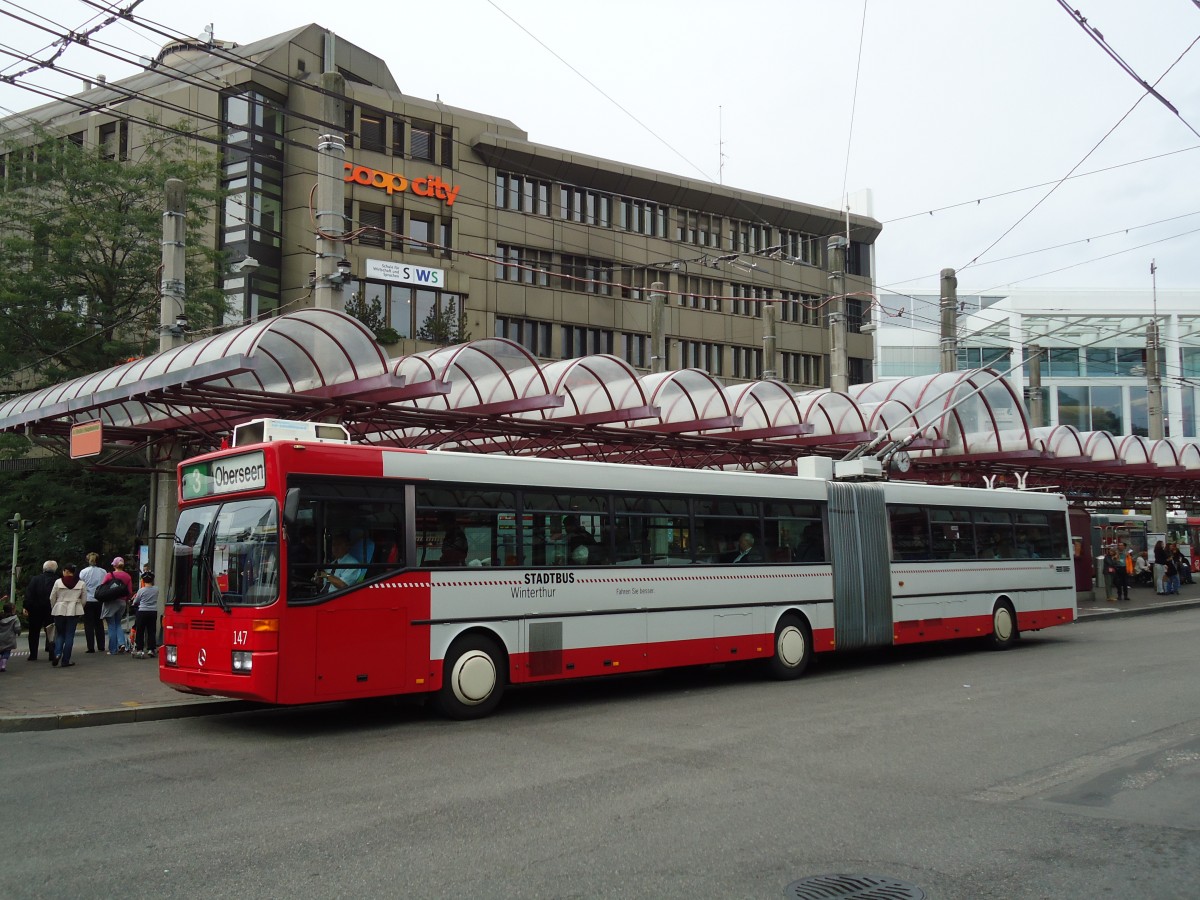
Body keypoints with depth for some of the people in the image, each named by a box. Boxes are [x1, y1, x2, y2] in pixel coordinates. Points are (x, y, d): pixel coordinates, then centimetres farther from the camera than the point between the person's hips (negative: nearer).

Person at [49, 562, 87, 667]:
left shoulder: (58, 582, -2)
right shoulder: (81, 584, 1)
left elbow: (52, 598, 3)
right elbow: (84, 600, 5)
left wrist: (53, 609, 19)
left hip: (59, 611, 0)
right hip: (74, 611, 0)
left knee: (60, 634, 13)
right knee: (69, 635, 4)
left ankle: (57, 653, -10)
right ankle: (65, 660, 2)